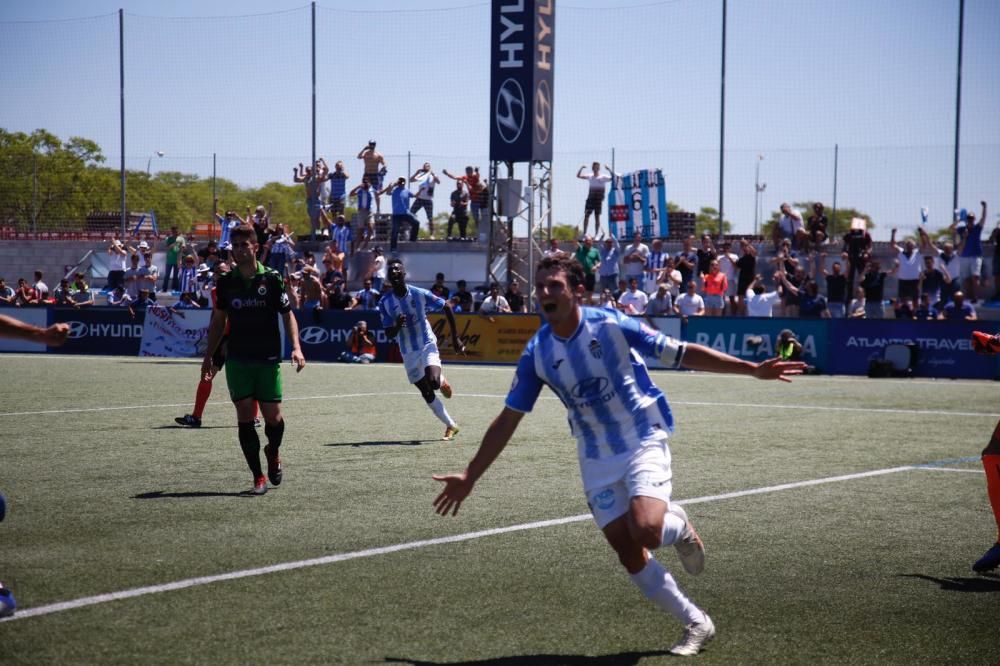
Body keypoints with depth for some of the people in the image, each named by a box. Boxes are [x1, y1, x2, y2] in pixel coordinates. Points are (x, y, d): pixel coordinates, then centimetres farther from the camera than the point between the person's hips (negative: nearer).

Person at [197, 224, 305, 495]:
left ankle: (273, 452, 30)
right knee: (244, 415, -5)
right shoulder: (225, 282, 6)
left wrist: (296, 347, -12)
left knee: (272, 416, -4)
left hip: (268, 360, -2)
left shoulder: (271, 279, -2)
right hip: (237, 360, 2)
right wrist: (208, 357, 13)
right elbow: (219, 321, 15)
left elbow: (288, 314, 1)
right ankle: (258, 478, 1)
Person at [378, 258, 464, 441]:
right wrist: (397, 326, -31)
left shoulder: (420, 294, -15)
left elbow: (446, 307, -3)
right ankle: (451, 426, 20)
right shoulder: (385, 302, -9)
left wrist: (455, 338, -1)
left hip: (427, 345, -3)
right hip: (408, 352, 3)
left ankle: (442, 381, 12)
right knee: (427, 394, 4)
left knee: (433, 381, -26)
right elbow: (389, 334, -7)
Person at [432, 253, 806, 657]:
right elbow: (508, 420, 2)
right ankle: (696, 624, 16)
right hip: (597, 460, 4)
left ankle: (679, 527, 11)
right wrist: (469, 477, 0)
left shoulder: (611, 325, -15)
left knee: (645, 531, -27)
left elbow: (681, 353, -8)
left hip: (644, 442, -4)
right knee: (628, 553, -2)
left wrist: (752, 369, -12)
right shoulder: (537, 354, -6)